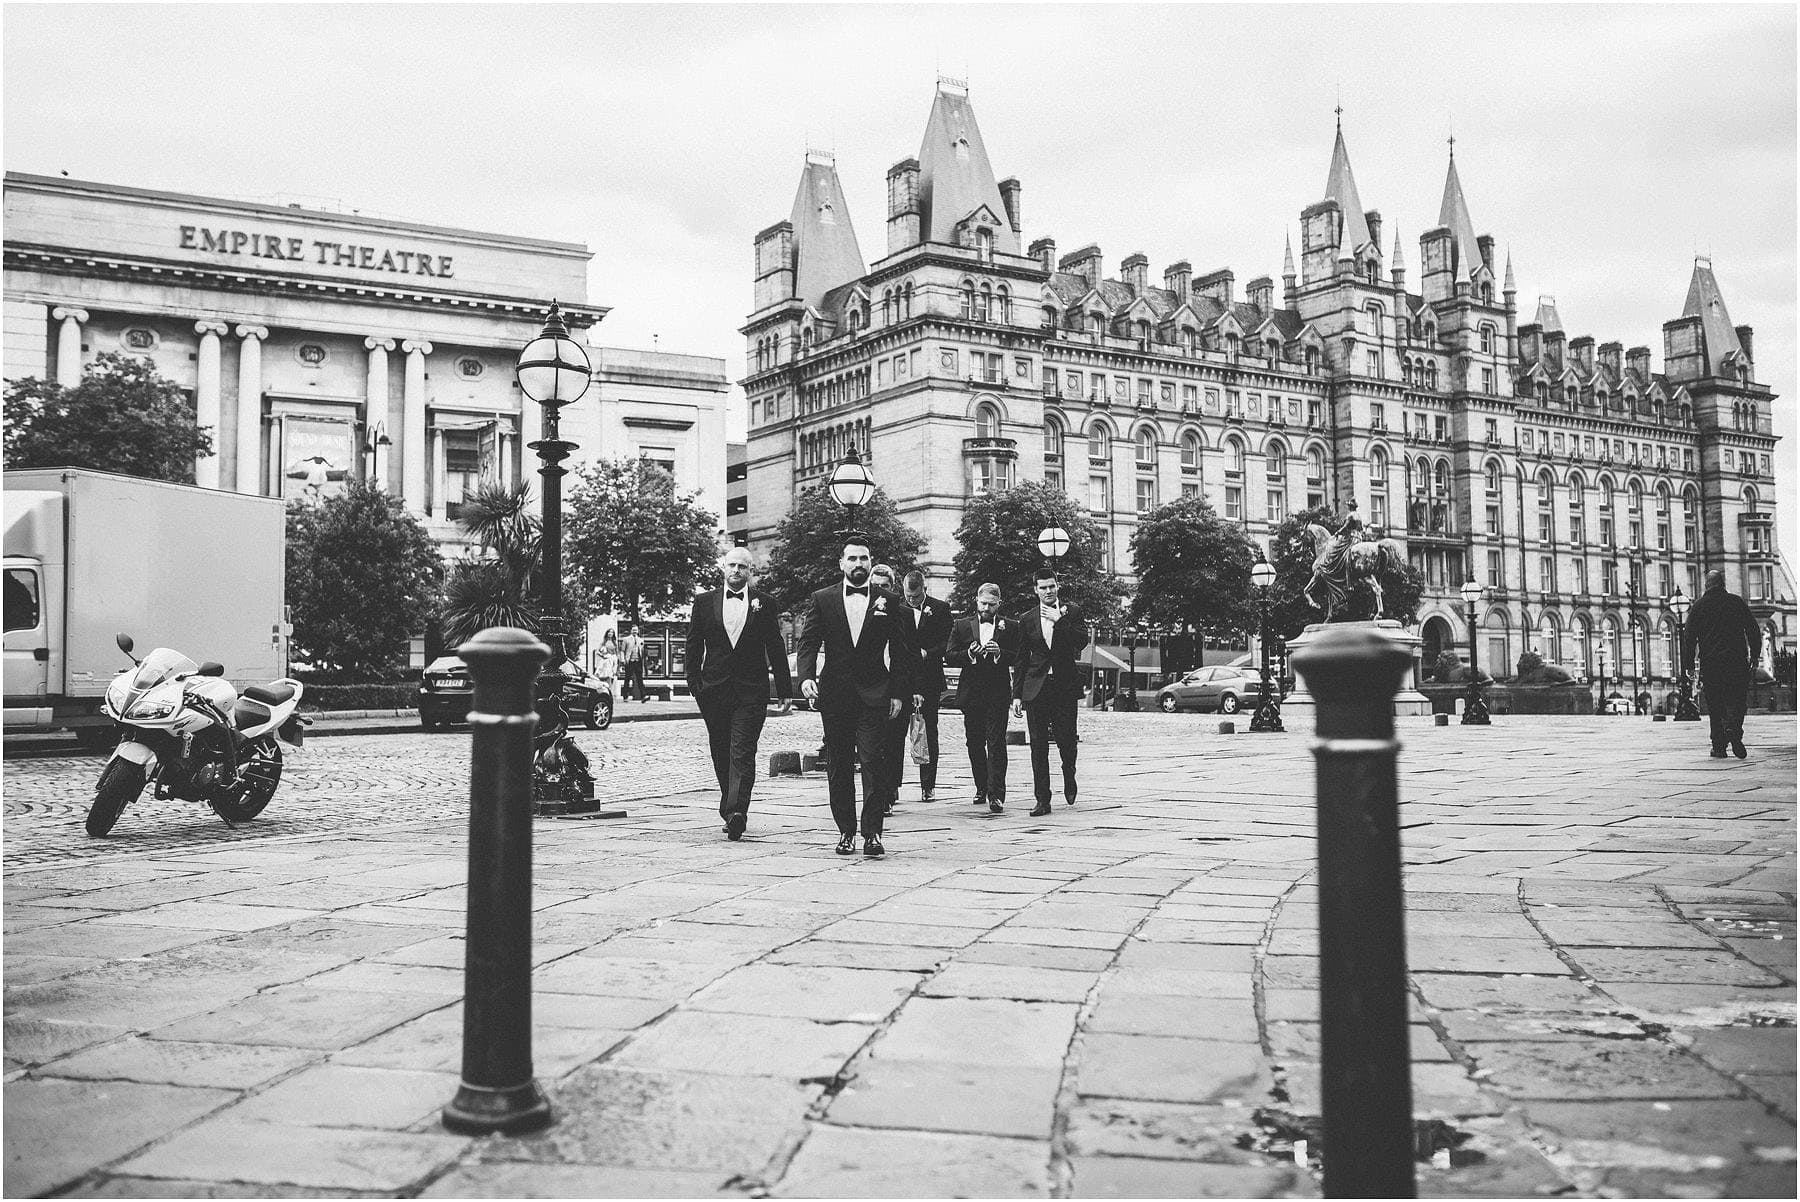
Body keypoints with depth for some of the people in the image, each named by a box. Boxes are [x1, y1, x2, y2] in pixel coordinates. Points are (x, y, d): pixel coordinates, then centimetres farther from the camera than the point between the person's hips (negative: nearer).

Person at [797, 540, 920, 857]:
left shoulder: (887, 601, 6)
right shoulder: (822, 599, 7)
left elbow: (902, 651, 7)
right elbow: (808, 643, 2)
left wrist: (899, 693, 0)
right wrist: (806, 676, -15)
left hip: (874, 695, -1)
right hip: (834, 694, 1)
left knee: (872, 761, -11)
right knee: (838, 766, 5)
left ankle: (872, 833, -7)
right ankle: (845, 831, 15)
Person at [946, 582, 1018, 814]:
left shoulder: (1010, 627, 5)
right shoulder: (962, 626, 9)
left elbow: (1019, 657, -4)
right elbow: (949, 657, 2)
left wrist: (999, 653, -20)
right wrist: (969, 654, -15)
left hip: (998, 693, -3)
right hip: (971, 693, 3)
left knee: (996, 743, -9)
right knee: (974, 743, 10)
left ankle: (996, 795, -11)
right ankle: (981, 788, 25)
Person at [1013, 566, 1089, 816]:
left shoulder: (1070, 613, 6)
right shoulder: (1028, 620, 10)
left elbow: (1082, 642, -10)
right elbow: (1021, 661, 11)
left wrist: (1060, 620, -16)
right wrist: (1017, 695, 6)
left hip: (1064, 686, -1)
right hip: (1036, 689, 1)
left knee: (1066, 740, -1)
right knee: (1038, 746, -2)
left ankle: (1069, 779, 31)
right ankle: (1042, 800, 3)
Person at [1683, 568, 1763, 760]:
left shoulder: (1698, 606, 6)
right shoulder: (1736, 602, 6)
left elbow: (1689, 637, 3)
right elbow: (1753, 629, 5)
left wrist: (1688, 664, 6)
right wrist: (1754, 655, 13)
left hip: (1710, 663, 1)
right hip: (1736, 661, 0)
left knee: (1715, 706, 6)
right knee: (1737, 700, 3)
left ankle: (1719, 745, 3)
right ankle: (1734, 729, -24)